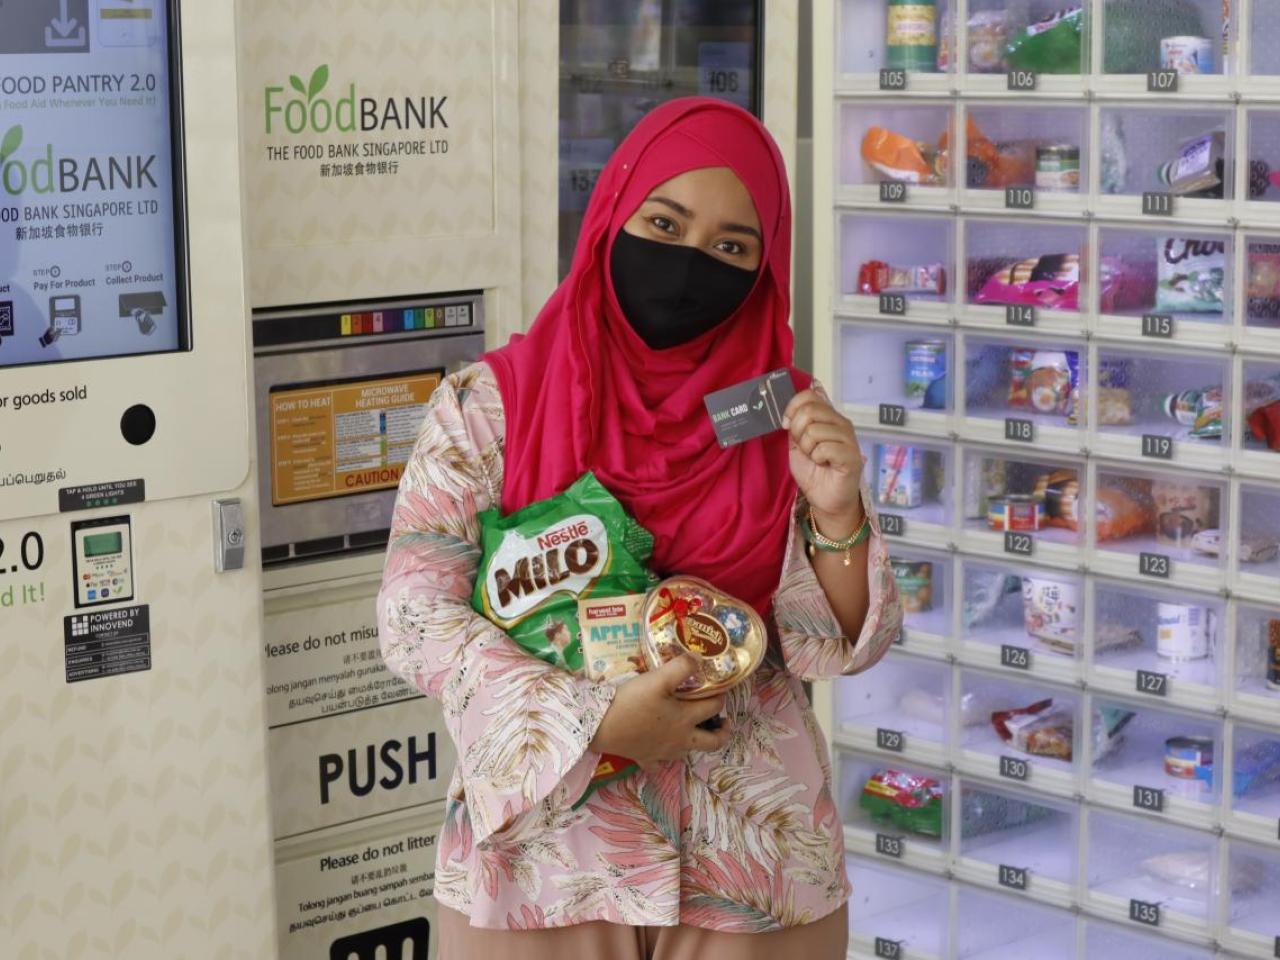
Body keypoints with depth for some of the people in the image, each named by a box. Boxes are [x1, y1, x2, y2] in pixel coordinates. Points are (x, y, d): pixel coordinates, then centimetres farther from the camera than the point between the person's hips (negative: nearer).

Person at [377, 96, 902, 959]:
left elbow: (849, 647, 1)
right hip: (545, 859, -2)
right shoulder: (490, 404, -6)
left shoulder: (786, 419, 0)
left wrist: (835, 515, -18)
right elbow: (415, 615, -10)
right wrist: (595, 722, -19)